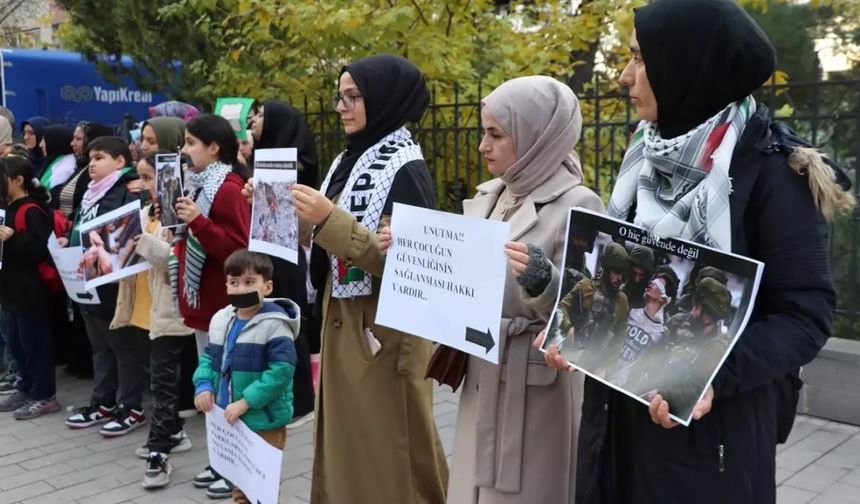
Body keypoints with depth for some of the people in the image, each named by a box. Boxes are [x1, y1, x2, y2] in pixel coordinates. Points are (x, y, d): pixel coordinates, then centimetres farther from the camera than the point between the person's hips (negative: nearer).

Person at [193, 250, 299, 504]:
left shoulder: (274, 324, -18)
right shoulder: (221, 320, 6)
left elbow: (281, 370, -23)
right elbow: (209, 358, 15)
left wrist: (246, 401, -24)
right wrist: (204, 385, -4)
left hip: (264, 422, -7)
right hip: (230, 420, 7)